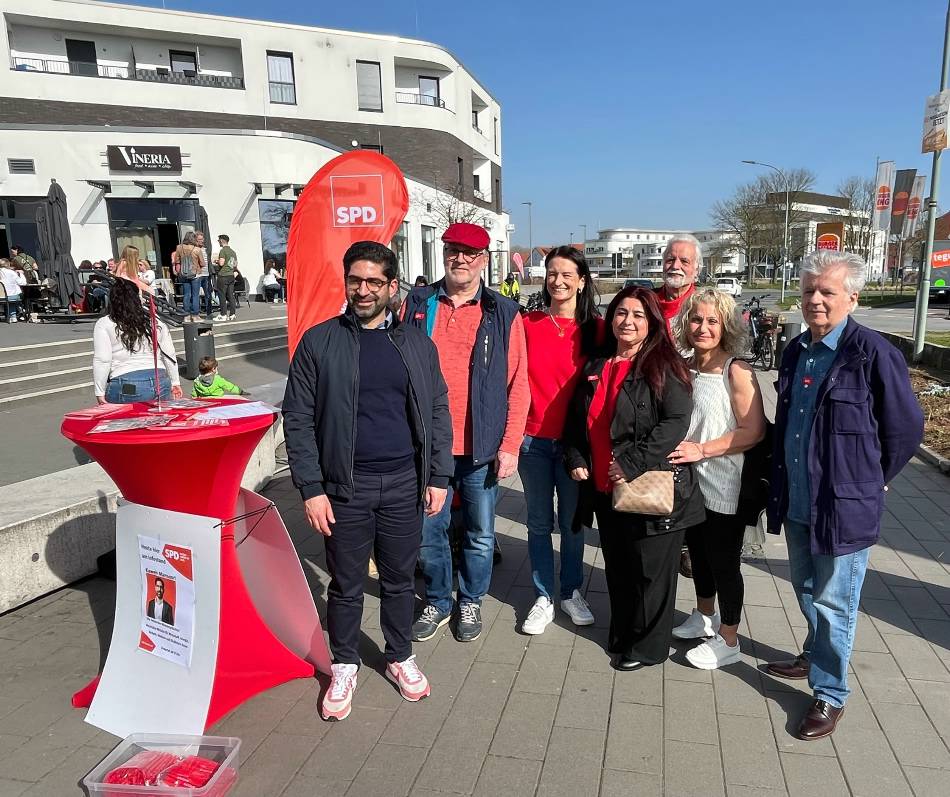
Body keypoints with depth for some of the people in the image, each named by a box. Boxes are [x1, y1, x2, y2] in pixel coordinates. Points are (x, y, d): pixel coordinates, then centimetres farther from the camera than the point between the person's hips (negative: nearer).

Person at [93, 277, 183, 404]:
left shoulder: (104, 325, 2)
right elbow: (169, 356, 15)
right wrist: (175, 383, 23)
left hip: (126, 387, -4)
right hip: (161, 382, 4)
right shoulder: (156, 321, 13)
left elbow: (102, 361, -5)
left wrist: (100, 392, 0)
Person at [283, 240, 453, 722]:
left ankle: (400, 657, 37)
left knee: (399, 579, 16)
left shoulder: (417, 344, 4)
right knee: (346, 584, 12)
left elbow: (438, 413, 6)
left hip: (404, 484, 2)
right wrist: (311, 488, -9)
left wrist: (438, 477, 1)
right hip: (345, 487, -1)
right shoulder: (318, 342, -2)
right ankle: (344, 666, 33)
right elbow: (298, 419, -3)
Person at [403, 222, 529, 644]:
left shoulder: (504, 313, -1)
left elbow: (518, 384, -2)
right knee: (428, 532, 12)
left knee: (480, 535, 13)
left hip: (482, 448, -1)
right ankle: (437, 602, 35)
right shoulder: (417, 303, 4)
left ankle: (471, 601, 36)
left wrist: (510, 445, -6)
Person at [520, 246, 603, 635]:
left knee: (573, 522, 13)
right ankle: (544, 598, 25)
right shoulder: (527, 324, 0)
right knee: (539, 523, 11)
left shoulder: (596, 328, -2)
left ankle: (571, 592, 32)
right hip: (534, 438, 1)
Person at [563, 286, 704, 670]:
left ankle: (647, 645, 26)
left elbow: (676, 421, -19)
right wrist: (576, 460, 3)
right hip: (605, 489, 6)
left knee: (649, 570, 7)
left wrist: (632, 463, -22)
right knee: (617, 568, 18)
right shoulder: (596, 368, 11)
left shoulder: (664, 366, -8)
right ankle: (621, 635, 37)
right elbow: (576, 422, 18)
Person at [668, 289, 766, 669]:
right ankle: (704, 617, 43)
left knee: (724, 562, 6)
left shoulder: (736, 371, -15)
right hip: (690, 481, 6)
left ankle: (727, 641, 24)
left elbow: (754, 431, -19)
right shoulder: (684, 368, 3)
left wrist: (702, 449, -22)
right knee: (698, 553, 21)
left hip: (724, 487, -6)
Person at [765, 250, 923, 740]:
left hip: (844, 506, -7)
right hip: (796, 502, 7)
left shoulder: (874, 354, -16)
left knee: (833, 602, 6)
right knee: (805, 589, 23)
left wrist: (870, 482, 2)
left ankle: (830, 694, 23)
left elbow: (906, 430, -8)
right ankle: (816, 657, 46)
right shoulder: (795, 352, 5)